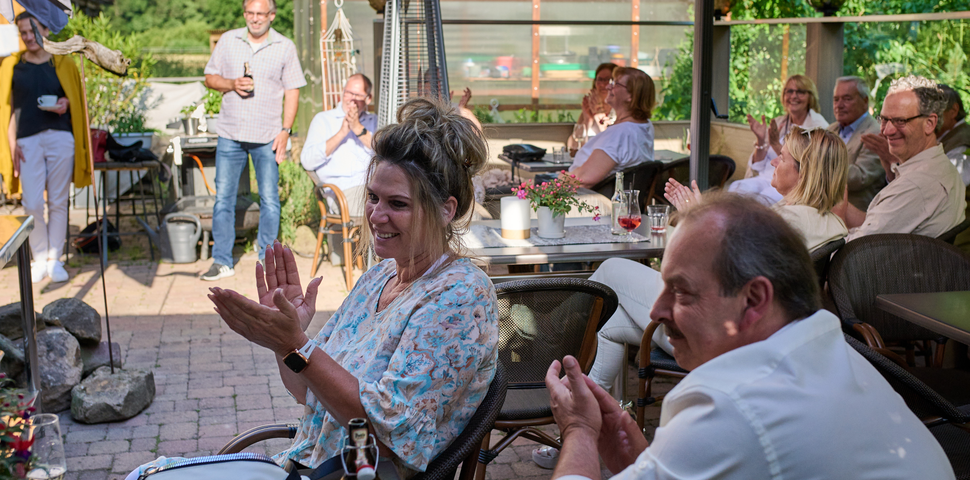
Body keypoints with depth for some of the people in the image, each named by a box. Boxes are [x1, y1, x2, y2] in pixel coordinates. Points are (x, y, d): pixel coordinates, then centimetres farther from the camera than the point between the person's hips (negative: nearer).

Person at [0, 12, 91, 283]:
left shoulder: (63, 64, 9)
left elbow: (76, 99, 16)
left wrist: (65, 104, -7)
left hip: (60, 138, 0)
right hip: (27, 141, 0)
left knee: (58, 202, 4)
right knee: (32, 204, -3)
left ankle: (55, 258, 14)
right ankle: (40, 258, 12)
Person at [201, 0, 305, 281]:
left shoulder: (285, 47, 2)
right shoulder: (228, 41, 7)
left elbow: (292, 92, 2)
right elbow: (210, 77, 11)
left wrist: (285, 130, -7)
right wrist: (231, 84, -10)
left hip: (267, 136, -1)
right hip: (230, 134, 2)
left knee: (269, 200, 2)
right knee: (223, 197, 3)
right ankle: (222, 262, 12)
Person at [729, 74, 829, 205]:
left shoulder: (819, 126, 3)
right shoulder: (777, 123, 19)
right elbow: (758, 166, 16)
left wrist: (777, 145, -15)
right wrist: (760, 141, -1)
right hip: (766, 178, 5)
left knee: (767, 197, -39)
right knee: (736, 187, -30)